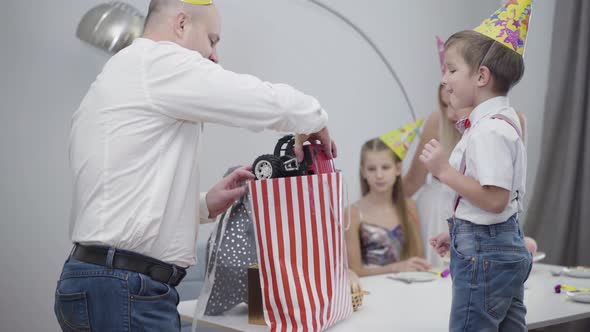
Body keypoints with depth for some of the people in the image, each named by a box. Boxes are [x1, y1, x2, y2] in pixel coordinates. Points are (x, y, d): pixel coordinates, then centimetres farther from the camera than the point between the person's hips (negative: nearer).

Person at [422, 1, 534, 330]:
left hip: (483, 253, -10)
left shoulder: (489, 129, -20)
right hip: (509, 244, 10)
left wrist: (445, 171, -22)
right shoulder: (504, 119, 12)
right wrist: (458, 232, 20)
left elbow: (495, 199, -25)